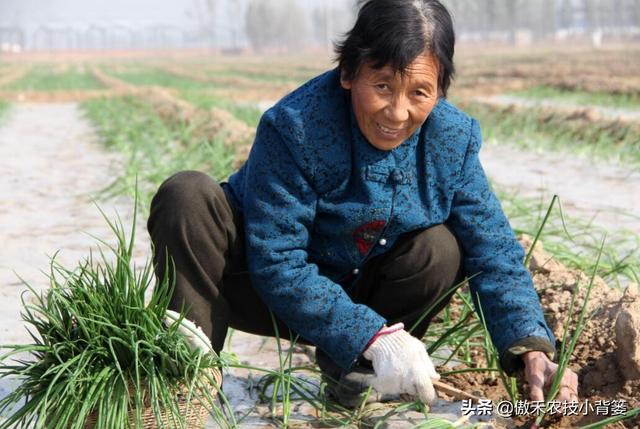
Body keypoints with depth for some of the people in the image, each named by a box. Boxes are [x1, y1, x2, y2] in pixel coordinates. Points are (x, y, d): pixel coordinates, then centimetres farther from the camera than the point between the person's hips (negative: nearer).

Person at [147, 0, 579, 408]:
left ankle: (354, 368, -3)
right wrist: (372, 334, -36)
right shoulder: (295, 127, -30)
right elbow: (277, 263, -30)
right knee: (189, 196, -29)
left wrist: (533, 349, -29)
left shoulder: (454, 139, -15)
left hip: (357, 293, 4)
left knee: (441, 249, -22)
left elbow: (494, 253, -14)